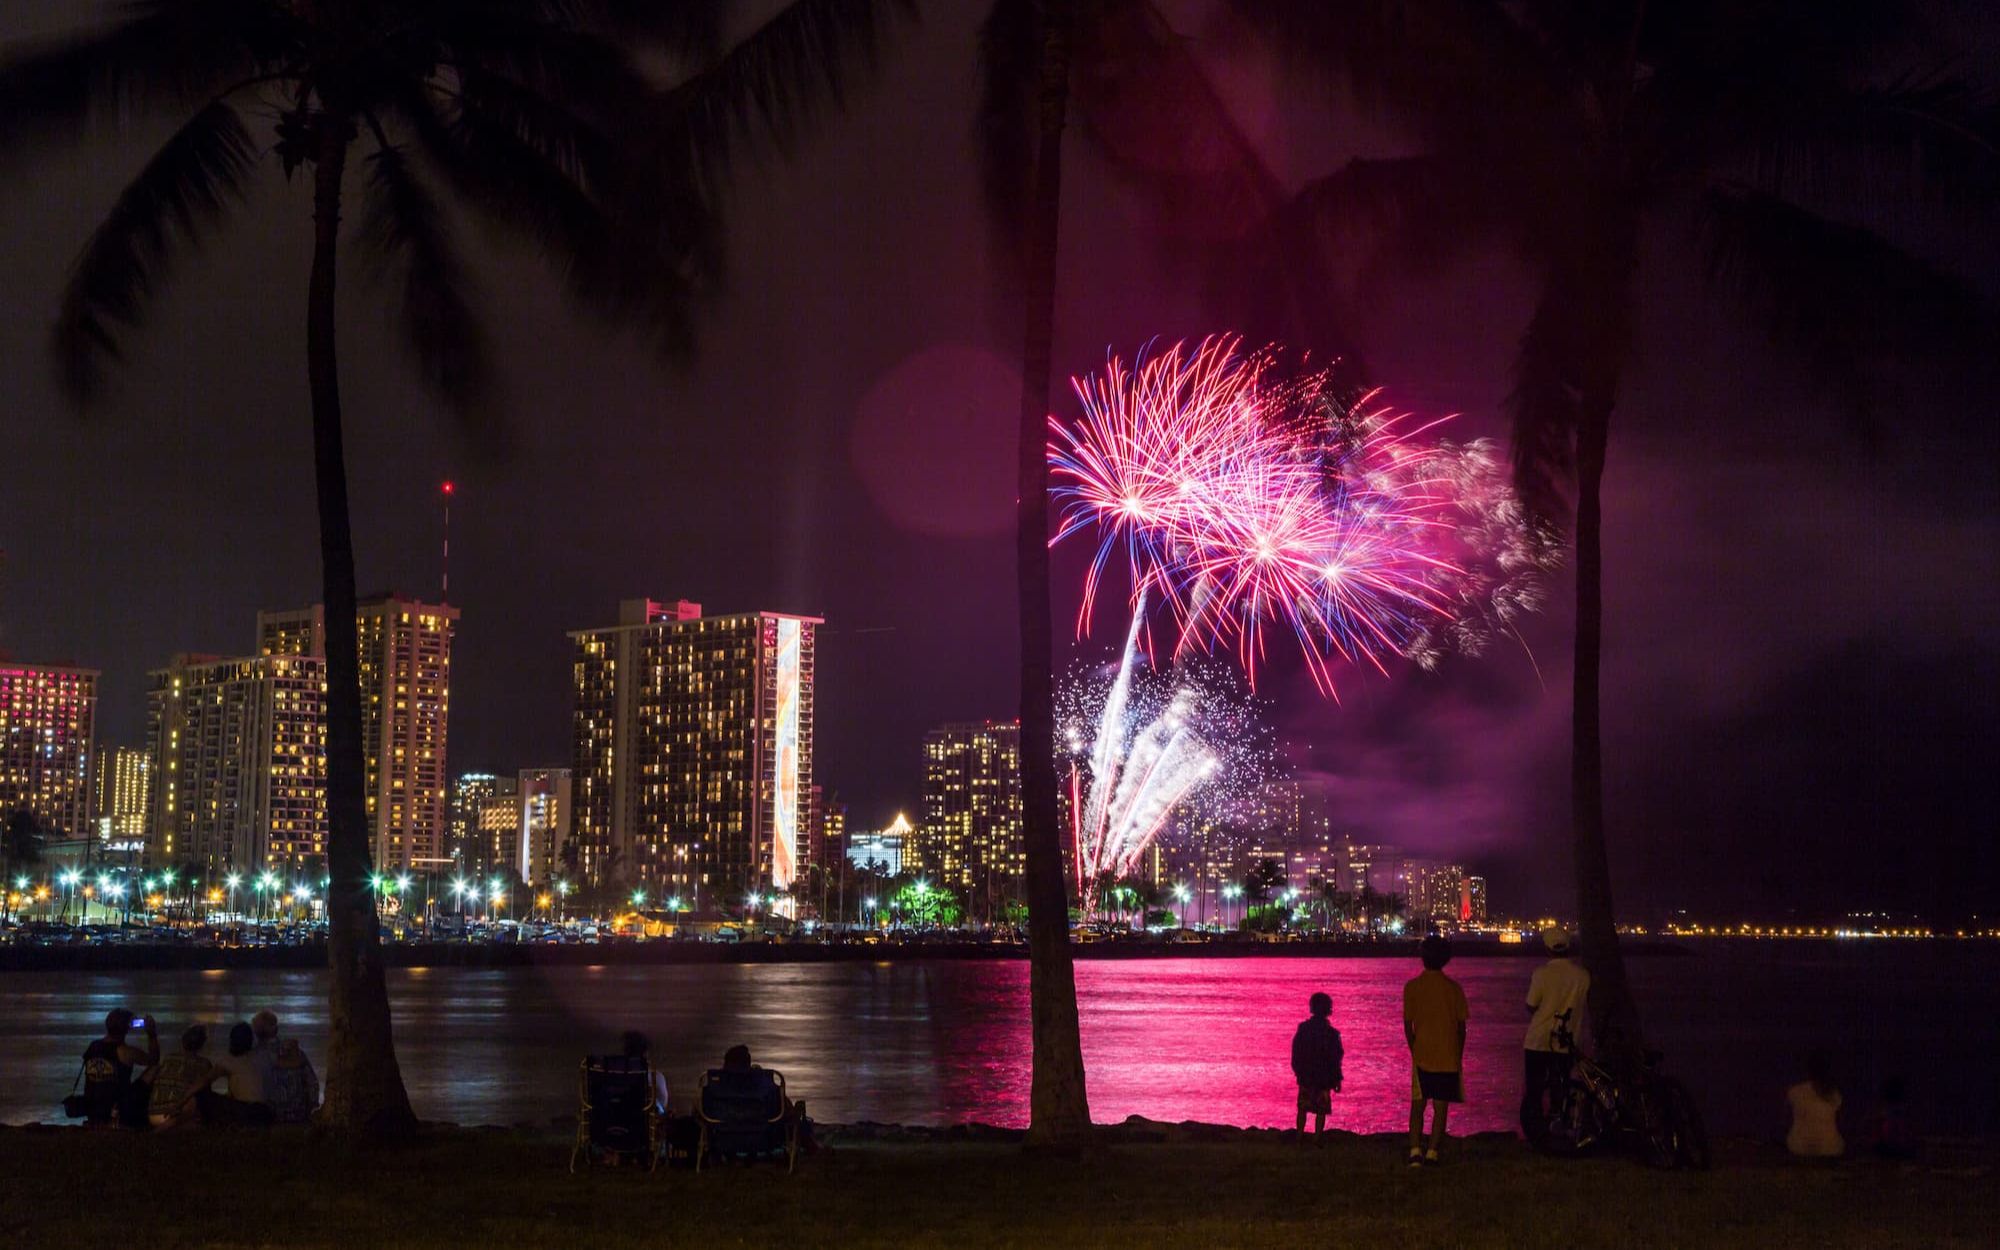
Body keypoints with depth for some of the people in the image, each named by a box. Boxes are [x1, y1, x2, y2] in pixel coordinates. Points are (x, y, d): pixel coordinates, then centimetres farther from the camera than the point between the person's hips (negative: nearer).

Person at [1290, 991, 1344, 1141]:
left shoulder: (1302, 1029, -2)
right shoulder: (1331, 1033, -10)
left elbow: (1295, 1054, 4)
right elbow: (1335, 1059, -7)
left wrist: (1298, 1071, 16)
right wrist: (1337, 1079, 1)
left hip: (1305, 1077, 3)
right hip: (1324, 1079, -3)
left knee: (1303, 1108, 12)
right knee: (1321, 1111, 3)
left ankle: (1300, 1136, 12)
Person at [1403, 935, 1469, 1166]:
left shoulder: (1412, 987, -4)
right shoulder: (1453, 988, -3)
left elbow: (1407, 1025, -2)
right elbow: (1461, 1026, 0)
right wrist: (1458, 1056, 11)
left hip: (1422, 1056, 0)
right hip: (1449, 1057, 0)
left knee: (1417, 1104, 7)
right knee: (1441, 1106, 5)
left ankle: (1415, 1150, -5)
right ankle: (1432, 1151, 0)